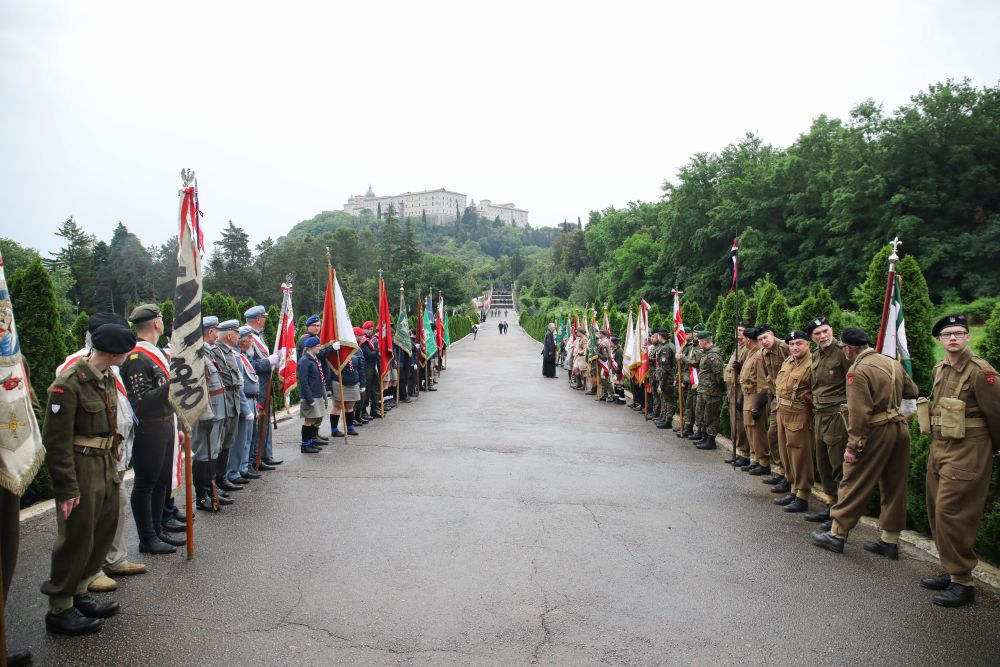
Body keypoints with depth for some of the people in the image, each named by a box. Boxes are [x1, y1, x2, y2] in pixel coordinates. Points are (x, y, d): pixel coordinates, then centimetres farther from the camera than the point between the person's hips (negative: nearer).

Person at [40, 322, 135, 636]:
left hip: (107, 466, 8)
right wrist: (67, 488, -17)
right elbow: (56, 440, -17)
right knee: (77, 538, 3)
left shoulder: (107, 377, 7)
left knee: (102, 535, 16)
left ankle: (78, 594, 32)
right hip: (82, 469, -8)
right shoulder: (69, 383, -19)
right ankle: (59, 609, 18)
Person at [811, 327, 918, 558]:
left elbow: (859, 413, -19)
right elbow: (912, 392, 20)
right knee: (894, 486, 13)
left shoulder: (858, 370, -15)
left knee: (854, 483, 2)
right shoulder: (893, 363, 8)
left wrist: (853, 446, -15)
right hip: (901, 428, 8)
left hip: (876, 432, -7)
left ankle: (837, 535, 11)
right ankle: (890, 541, 22)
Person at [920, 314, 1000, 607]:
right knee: (936, 511, 12)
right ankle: (951, 571, 25)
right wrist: (938, 445, 20)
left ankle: (962, 583, 2)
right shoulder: (940, 369, 9)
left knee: (951, 512, -9)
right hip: (940, 447, 8)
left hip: (967, 452, -8)